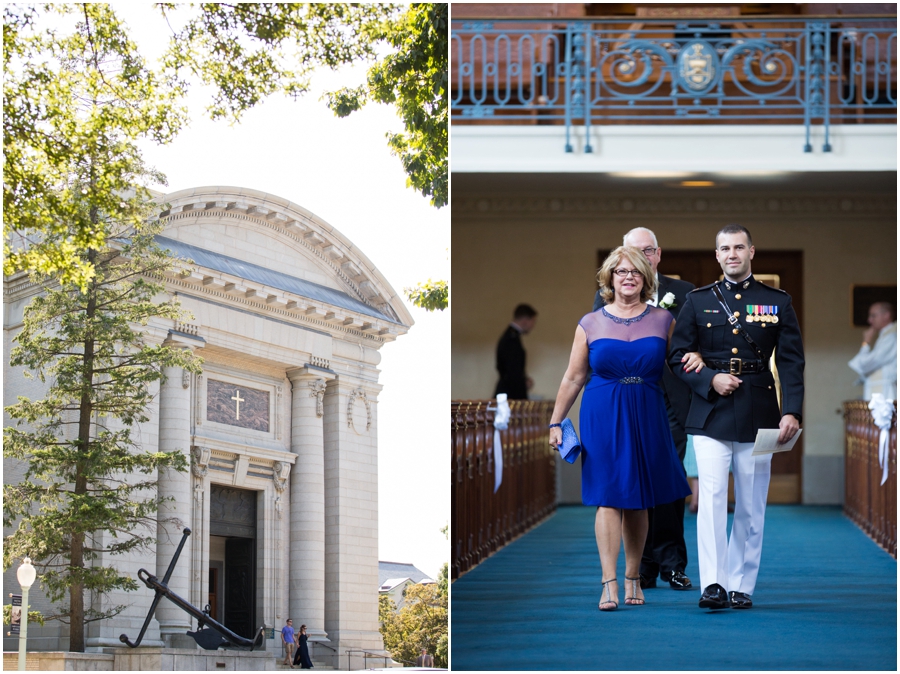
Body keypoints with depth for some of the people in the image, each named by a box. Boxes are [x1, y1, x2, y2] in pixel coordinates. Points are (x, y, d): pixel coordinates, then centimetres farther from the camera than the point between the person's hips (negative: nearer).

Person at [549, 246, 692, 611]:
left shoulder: (663, 320, 6)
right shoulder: (591, 324, 5)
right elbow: (573, 378, 8)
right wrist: (555, 422, 7)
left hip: (647, 417, 1)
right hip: (602, 416, -1)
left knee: (638, 501, 6)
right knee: (609, 498, -8)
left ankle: (633, 578, 16)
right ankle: (609, 582, -12)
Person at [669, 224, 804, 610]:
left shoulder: (778, 302, 7)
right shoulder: (698, 301, 9)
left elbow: (791, 362, 3)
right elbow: (678, 356, 8)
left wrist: (792, 412, -9)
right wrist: (711, 379, -10)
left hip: (758, 417, 1)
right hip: (710, 415, -1)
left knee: (751, 506, 4)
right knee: (712, 495, -15)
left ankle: (741, 586, 12)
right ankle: (713, 584, -18)